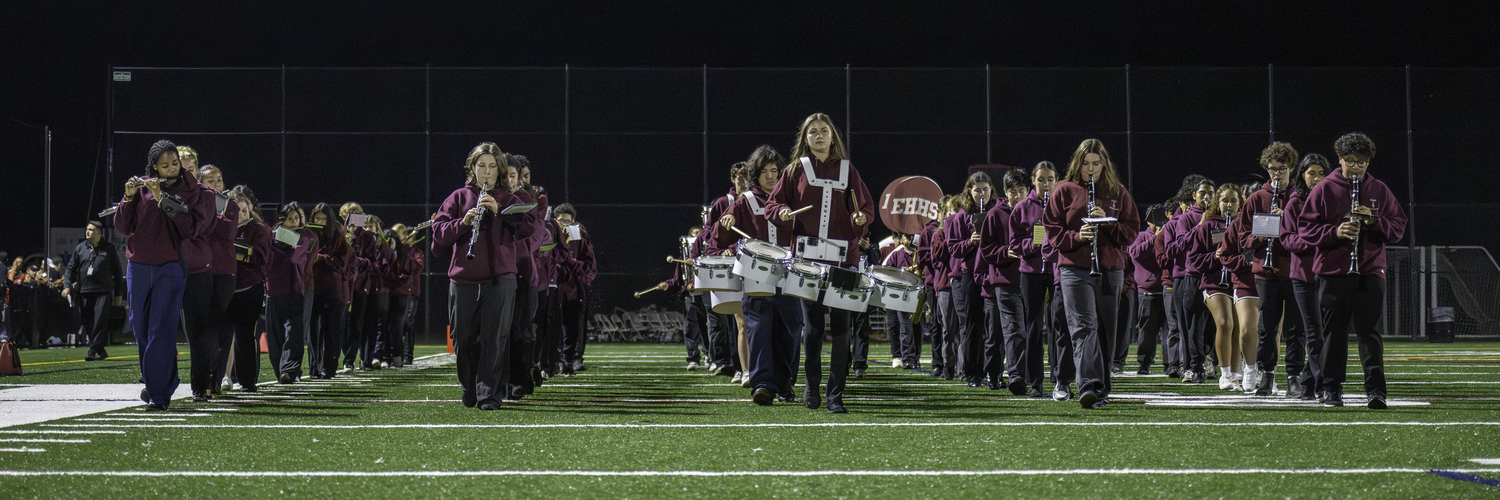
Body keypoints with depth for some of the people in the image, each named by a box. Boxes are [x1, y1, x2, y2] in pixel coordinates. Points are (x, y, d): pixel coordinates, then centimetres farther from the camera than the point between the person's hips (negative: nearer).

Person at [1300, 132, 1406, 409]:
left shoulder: (1379, 190, 10)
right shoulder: (1324, 189, 5)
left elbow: (1398, 228, 10)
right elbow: (1305, 227, 2)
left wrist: (1374, 220, -10)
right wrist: (1334, 232, -15)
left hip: (1370, 272, 1)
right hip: (1333, 270, 0)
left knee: (1370, 331, -5)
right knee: (1334, 332, 4)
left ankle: (1375, 390, -5)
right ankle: (1331, 388, 12)